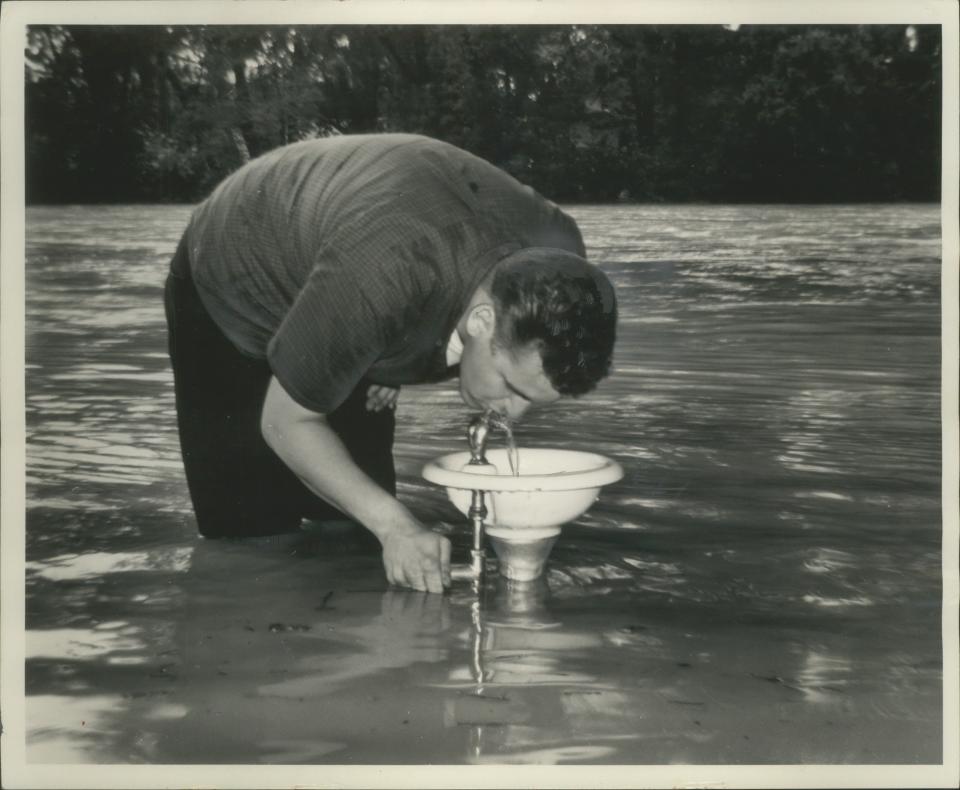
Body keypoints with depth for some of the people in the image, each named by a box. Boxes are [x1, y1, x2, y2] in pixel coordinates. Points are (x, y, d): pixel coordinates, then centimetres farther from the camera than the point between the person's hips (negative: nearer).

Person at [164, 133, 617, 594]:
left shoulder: (556, 257, -26)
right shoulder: (377, 283, -48)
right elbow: (286, 422, -30)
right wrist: (394, 525, -40)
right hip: (231, 294, -5)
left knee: (353, 520, 6)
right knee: (255, 536, -7)